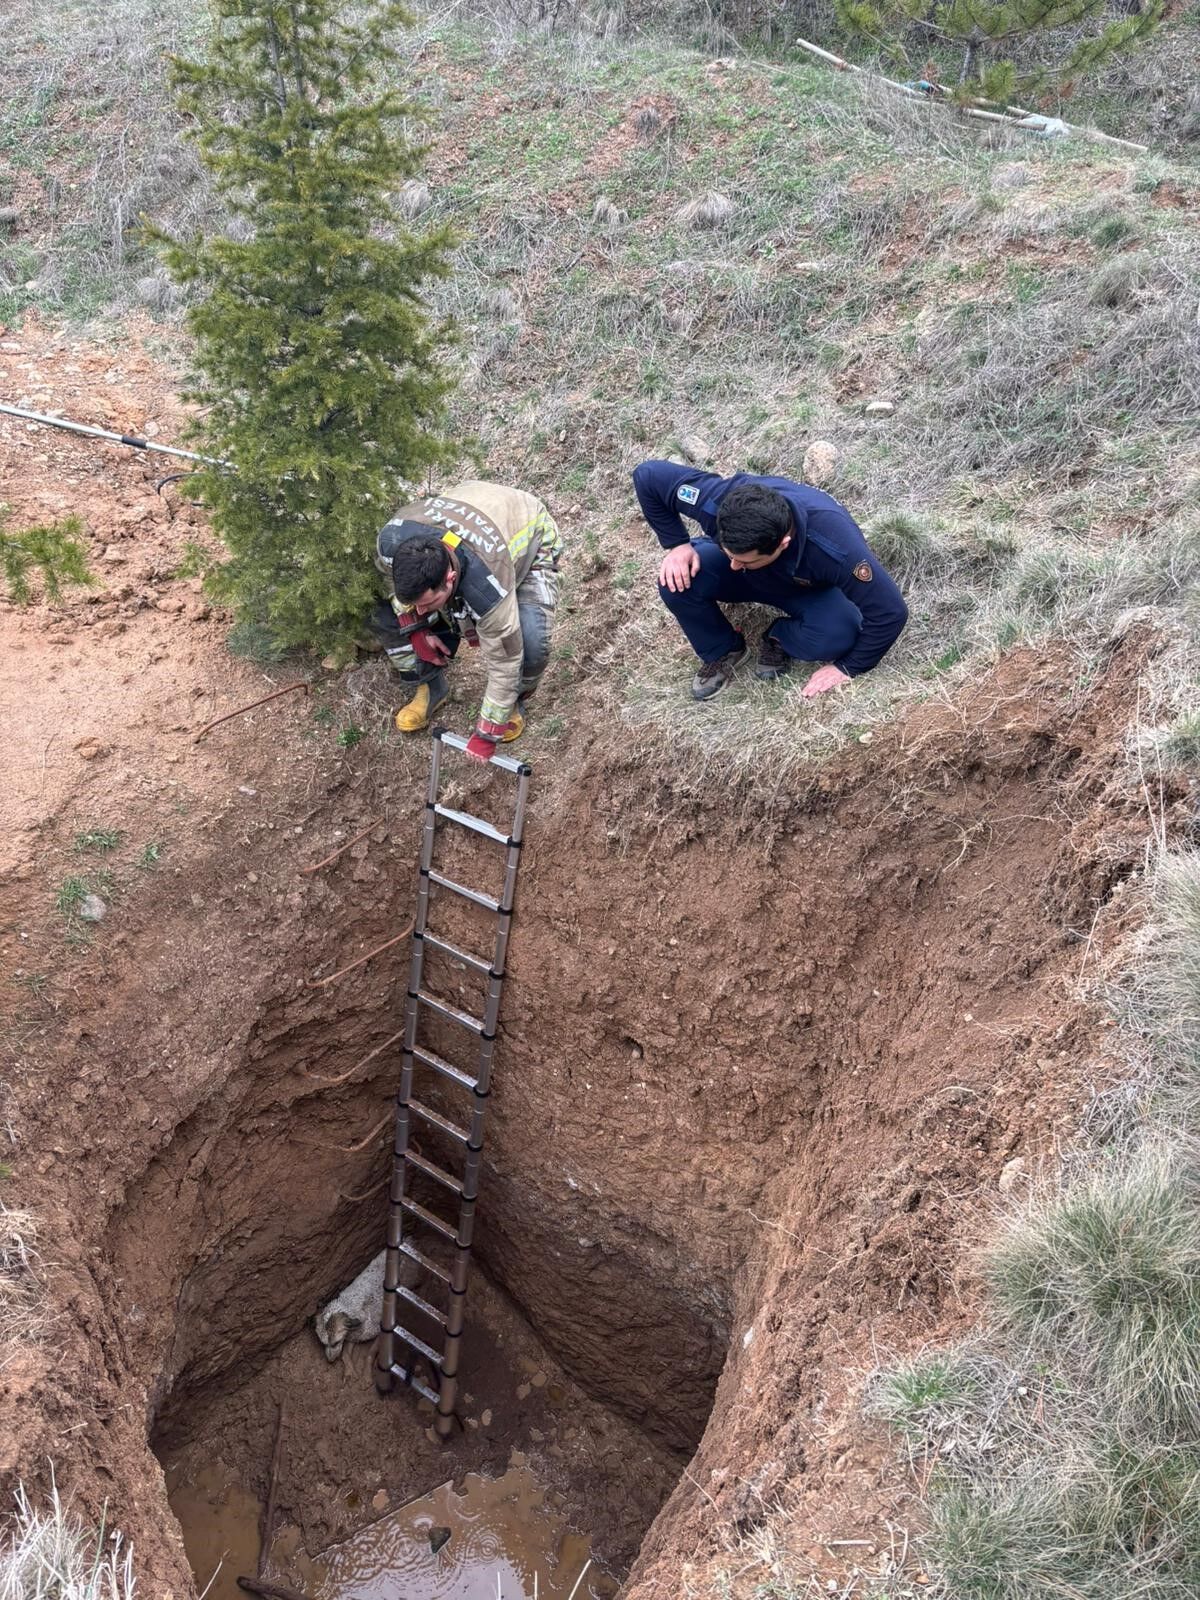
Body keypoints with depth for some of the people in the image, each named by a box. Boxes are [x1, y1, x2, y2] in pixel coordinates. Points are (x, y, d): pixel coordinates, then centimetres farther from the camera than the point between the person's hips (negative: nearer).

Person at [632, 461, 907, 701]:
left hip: (810, 591, -2)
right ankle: (722, 652, 3)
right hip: (751, 580, 2)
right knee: (677, 581, -27)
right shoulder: (717, 501, -39)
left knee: (836, 636, -34)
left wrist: (848, 667, -24)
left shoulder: (833, 544, -45)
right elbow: (648, 476, -22)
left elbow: (890, 612, -34)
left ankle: (780, 636, 2)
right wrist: (676, 544, -26)